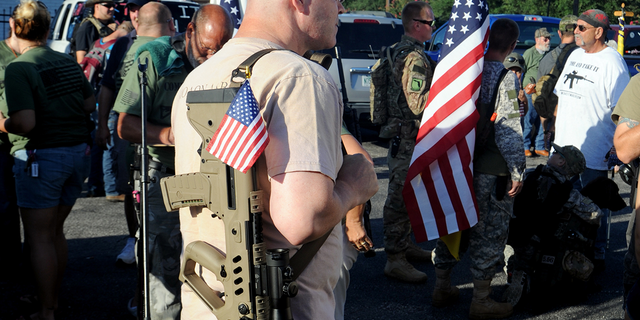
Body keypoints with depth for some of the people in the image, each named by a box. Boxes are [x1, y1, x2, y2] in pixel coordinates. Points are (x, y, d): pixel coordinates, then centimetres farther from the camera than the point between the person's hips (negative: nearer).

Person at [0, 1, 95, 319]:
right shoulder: (68, 62, 7)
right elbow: (90, 103, 15)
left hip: (41, 158, -7)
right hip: (78, 152, 7)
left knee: (40, 237, 2)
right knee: (55, 231, 18)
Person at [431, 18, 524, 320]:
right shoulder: (505, 77, -14)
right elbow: (508, 128, -19)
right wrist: (517, 171, -14)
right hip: (491, 168, -6)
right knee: (489, 230, 3)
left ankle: (442, 287, 27)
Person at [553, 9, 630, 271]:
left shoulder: (612, 62, -12)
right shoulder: (575, 55, 13)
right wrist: (556, 126, 18)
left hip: (594, 152, -7)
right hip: (563, 148, 7)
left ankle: (596, 257, 17)